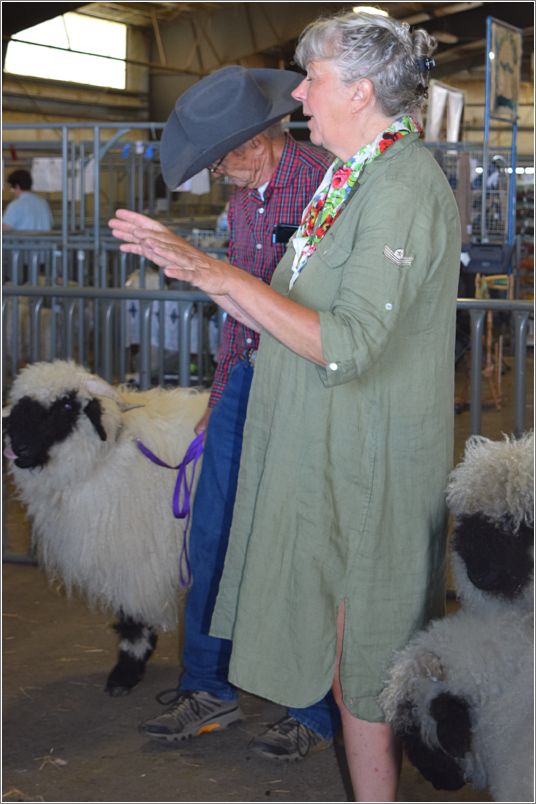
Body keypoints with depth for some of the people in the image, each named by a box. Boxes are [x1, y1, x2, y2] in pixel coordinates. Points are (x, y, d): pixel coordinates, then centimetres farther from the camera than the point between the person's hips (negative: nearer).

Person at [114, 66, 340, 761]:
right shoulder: (243, 197, 11)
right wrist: (219, 396, 21)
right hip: (248, 378, 8)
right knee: (213, 536, 8)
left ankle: (318, 714, 14)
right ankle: (210, 691, 21)